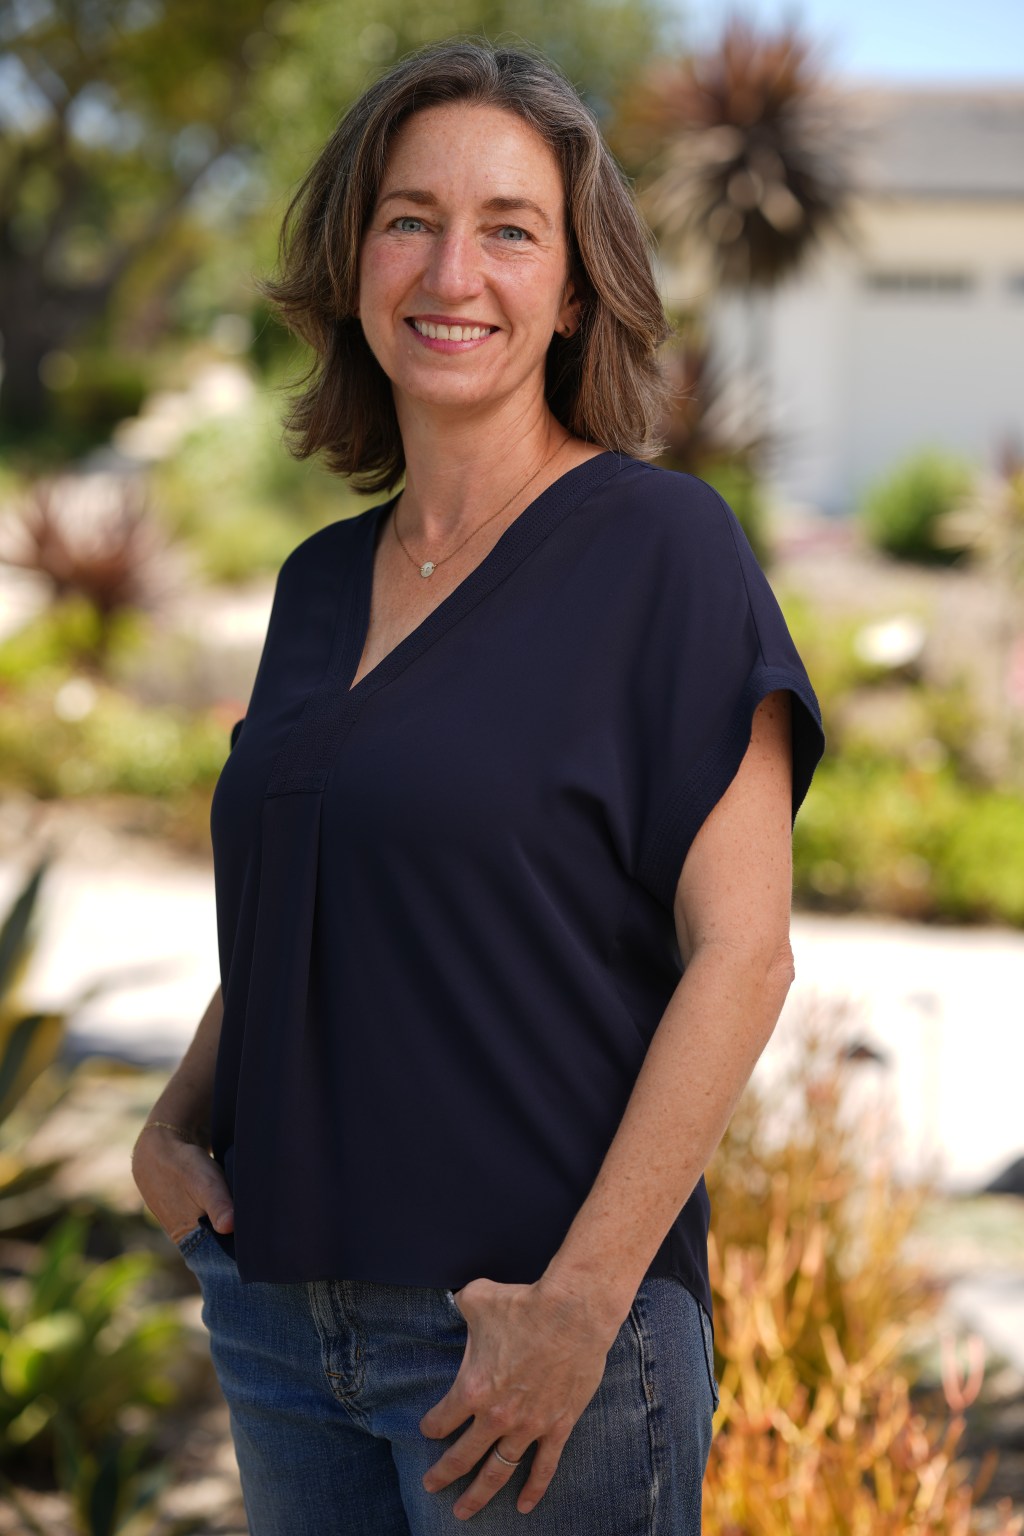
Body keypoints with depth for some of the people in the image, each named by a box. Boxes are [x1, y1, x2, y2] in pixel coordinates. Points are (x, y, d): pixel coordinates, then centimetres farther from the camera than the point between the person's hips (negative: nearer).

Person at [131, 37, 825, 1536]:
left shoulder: (660, 544, -8)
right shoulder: (321, 581, 10)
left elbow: (740, 953, -13)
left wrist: (582, 1303, -18)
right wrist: (174, 1129, 2)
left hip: (532, 1320, -6)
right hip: (280, 1314, 6)